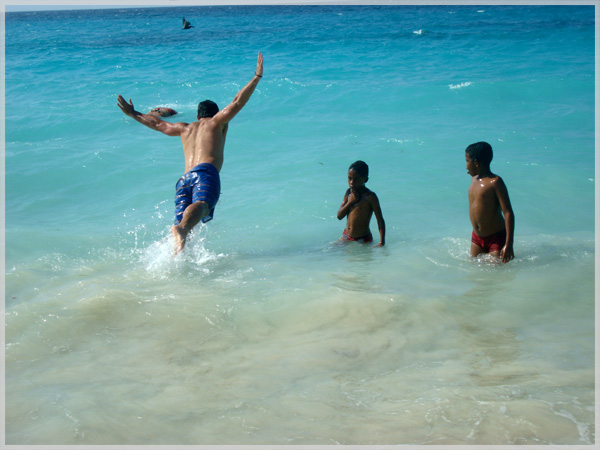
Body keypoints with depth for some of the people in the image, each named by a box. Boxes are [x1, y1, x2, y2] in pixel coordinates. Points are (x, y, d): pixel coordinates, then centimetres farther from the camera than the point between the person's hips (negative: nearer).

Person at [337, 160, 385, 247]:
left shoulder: (370, 197, -16)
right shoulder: (349, 192, 3)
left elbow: (380, 220, -15)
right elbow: (339, 216, 2)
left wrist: (382, 242, -25)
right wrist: (349, 202, -14)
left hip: (363, 239, -6)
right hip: (346, 236, 6)